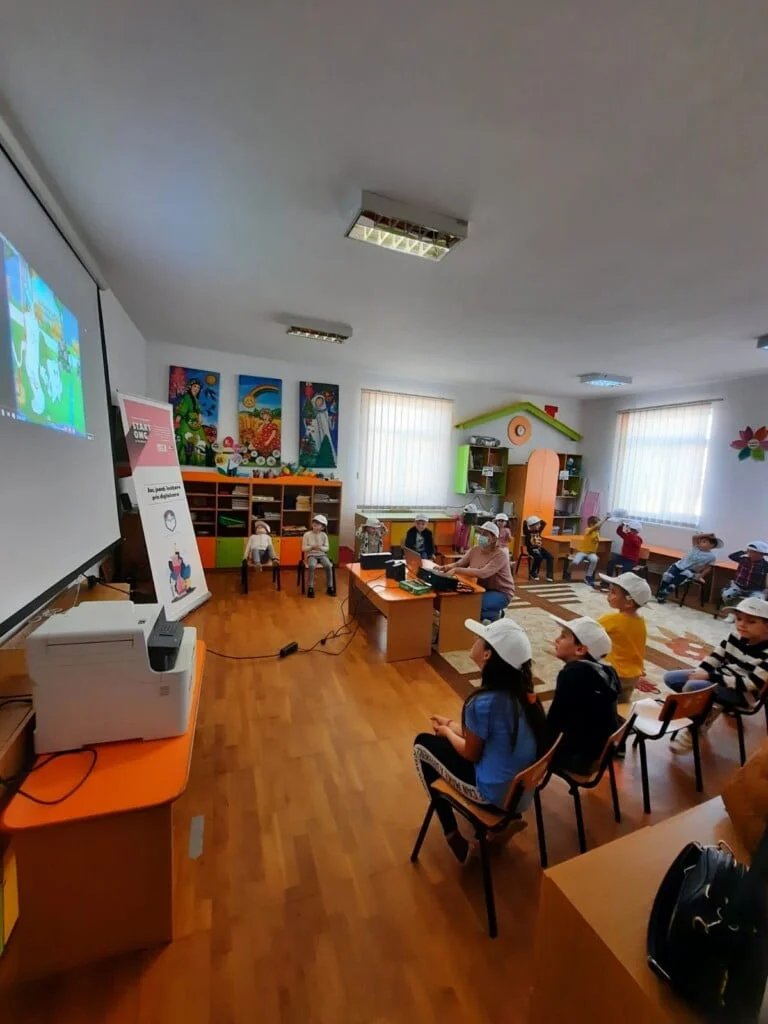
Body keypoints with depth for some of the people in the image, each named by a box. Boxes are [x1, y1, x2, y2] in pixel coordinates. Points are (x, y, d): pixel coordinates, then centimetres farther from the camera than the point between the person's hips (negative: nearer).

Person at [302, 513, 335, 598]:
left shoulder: (324, 535, 3)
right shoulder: (307, 534, -3)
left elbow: (327, 548, 4)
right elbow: (303, 548, -2)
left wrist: (320, 547, -17)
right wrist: (312, 547, -18)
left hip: (322, 555, 2)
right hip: (311, 555, -2)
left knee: (329, 565, -27)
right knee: (312, 566, -35)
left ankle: (330, 587, -14)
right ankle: (310, 588, -21)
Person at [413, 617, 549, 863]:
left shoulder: (483, 701, -30)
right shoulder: (521, 689, -8)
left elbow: (471, 754, -12)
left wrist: (446, 732, 4)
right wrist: (453, 725, 8)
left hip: (495, 793, -7)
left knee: (423, 744, 6)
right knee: (457, 739, 24)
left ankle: (452, 835, 18)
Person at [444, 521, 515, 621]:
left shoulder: (500, 554, -23)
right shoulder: (474, 549, -3)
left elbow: (482, 573, -37)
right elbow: (459, 564, -1)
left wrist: (456, 570, -42)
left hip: (501, 593, -7)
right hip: (482, 589, 7)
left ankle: (494, 615, 4)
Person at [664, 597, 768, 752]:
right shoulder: (736, 636, -3)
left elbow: (750, 684, -24)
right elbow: (714, 657, 4)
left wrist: (710, 676, -25)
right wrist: (700, 673, -12)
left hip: (743, 694, -7)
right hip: (720, 677, 7)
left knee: (692, 687, -30)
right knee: (670, 677, -3)